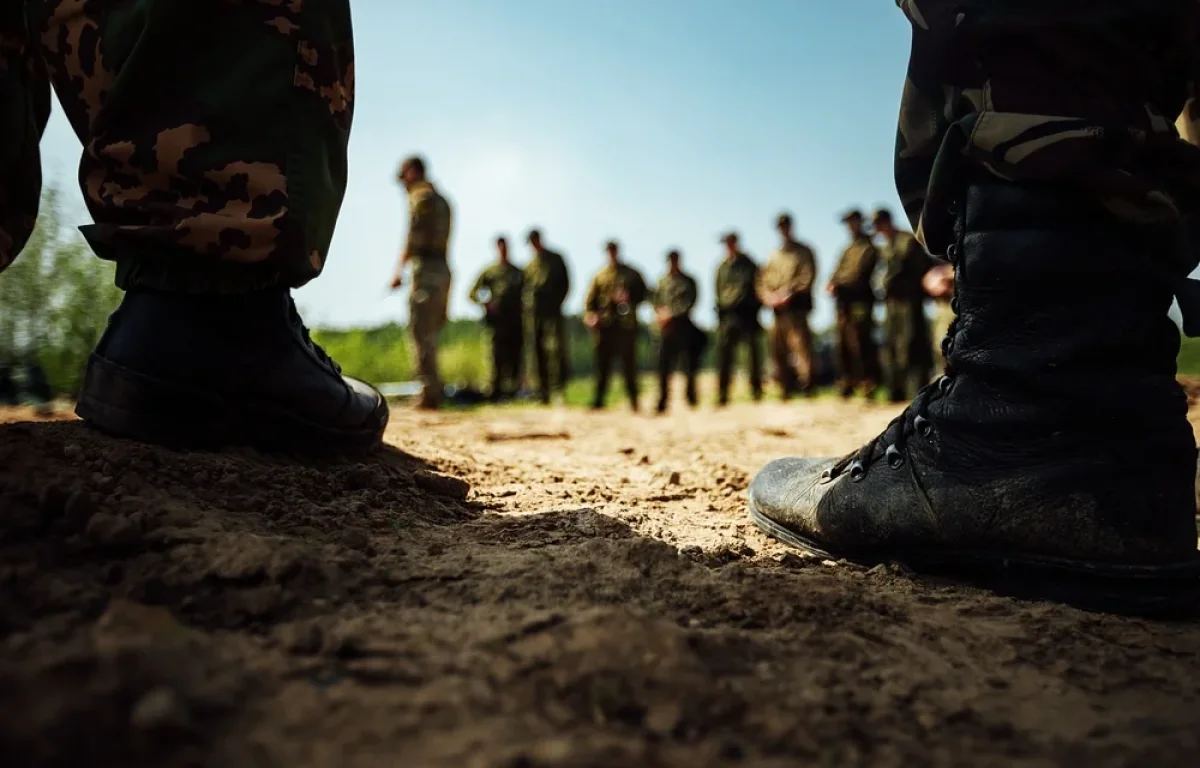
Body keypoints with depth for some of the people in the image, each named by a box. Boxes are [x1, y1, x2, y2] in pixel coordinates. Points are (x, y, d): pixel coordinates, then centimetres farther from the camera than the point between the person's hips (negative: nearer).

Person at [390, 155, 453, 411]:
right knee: (430, 334, 12)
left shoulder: (421, 196, -3)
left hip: (426, 269, -9)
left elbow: (414, 236, -14)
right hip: (443, 269, 9)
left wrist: (399, 268, -14)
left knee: (421, 334, -9)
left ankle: (429, 393, -12)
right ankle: (434, 391, 13)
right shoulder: (441, 199, 23)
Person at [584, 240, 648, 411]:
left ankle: (633, 400, 8)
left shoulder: (632, 274, 11)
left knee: (628, 363, 0)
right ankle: (598, 400, 7)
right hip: (604, 324, 1)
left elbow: (642, 294, 9)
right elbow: (590, 299, 10)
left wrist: (628, 299, -11)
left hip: (626, 324, -1)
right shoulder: (600, 276, 15)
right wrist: (590, 314, -9)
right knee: (602, 363, 1)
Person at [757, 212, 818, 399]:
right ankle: (786, 388, 14)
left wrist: (789, 295, -16)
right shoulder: (773, 256, 21)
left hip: (796, 306, -5)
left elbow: (807, 277, -6)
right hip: (777, 310, 6)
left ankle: (806, 385, -11)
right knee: (778, 350, 6)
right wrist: (768, 297, -4)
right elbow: (763, 279, 15)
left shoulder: (803, 252, 6)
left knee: (801, 346, -12)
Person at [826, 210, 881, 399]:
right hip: (843, 302, 7)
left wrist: (840, 286, -16)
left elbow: (860, 273, -10)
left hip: (859, 300, -7)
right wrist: (832, 284, -5)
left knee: (861, 344, -10)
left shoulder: (868, 247, 2)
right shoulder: (847, 250, 24)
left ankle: (869, 385, -6)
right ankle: (848, 384, 10)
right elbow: (839, 271, 16)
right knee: (844, 345, 5)